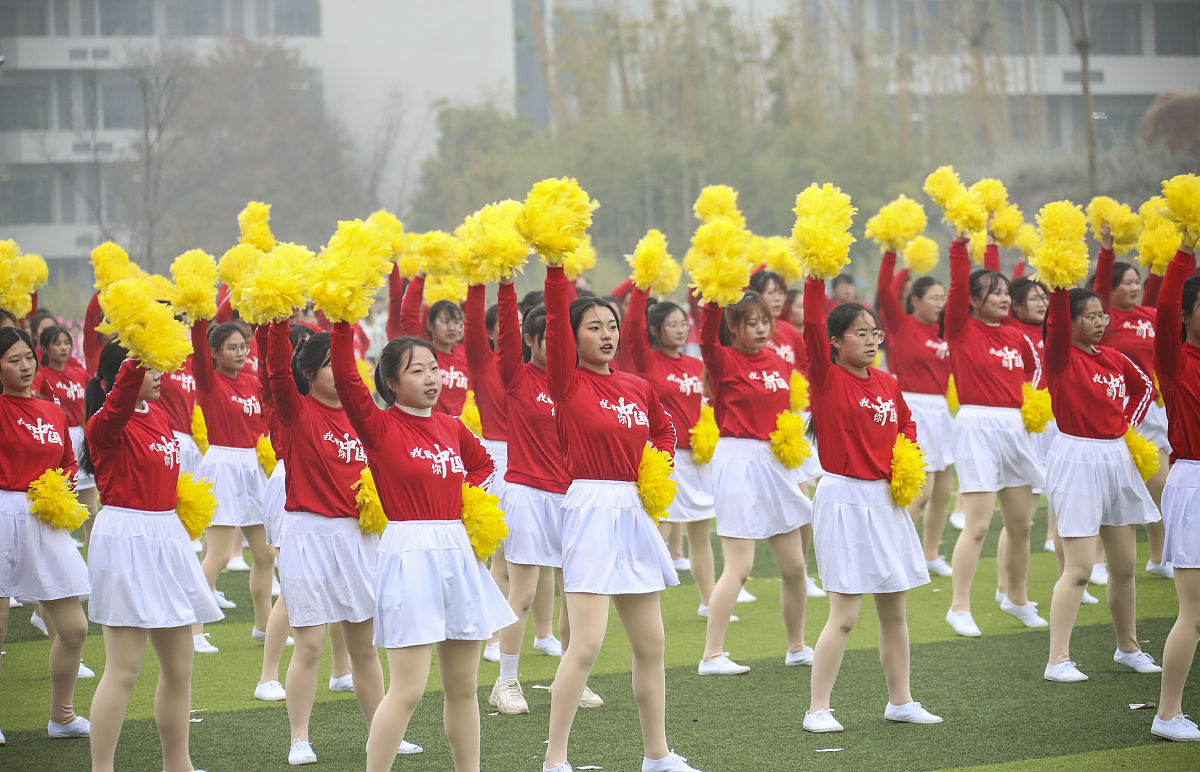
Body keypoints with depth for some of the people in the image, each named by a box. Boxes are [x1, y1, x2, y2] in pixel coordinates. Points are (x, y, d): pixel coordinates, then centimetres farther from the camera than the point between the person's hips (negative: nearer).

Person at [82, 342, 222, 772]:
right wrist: (137, 361, -52)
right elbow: (117, 404, -36)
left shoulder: (158, 415, 11)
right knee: (123, 669, -8)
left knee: (179, 665, 13)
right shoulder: (106, 425, -12)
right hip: (126, 541, -8)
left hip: (167, 538, 8)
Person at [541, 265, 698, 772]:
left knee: (651, 643, 12)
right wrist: (556, 266, -25)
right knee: (586, 643, -13)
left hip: (634, 515, 7)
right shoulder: (568, 383, -6)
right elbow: (556, 318, -18)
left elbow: (664, 430, 28)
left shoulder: (639, 389, 10)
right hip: (588, 513, -7)